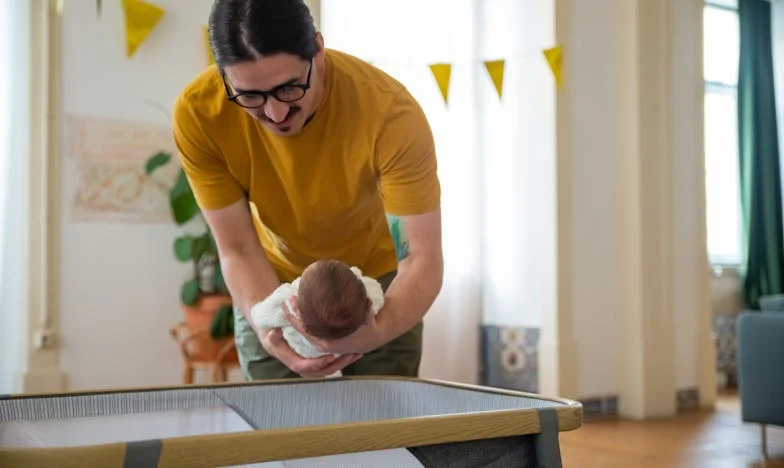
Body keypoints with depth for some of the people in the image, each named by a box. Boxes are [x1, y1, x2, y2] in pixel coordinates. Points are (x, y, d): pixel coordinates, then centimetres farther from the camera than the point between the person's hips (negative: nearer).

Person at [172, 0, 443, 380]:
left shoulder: (391, 112, -33)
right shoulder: (197, 113, -27)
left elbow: (421, 260, -32)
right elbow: (237, 250, -20)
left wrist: (377, 331, -51)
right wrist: (269, 333, -38)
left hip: (377, 277, -1)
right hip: (271, 283, 1)